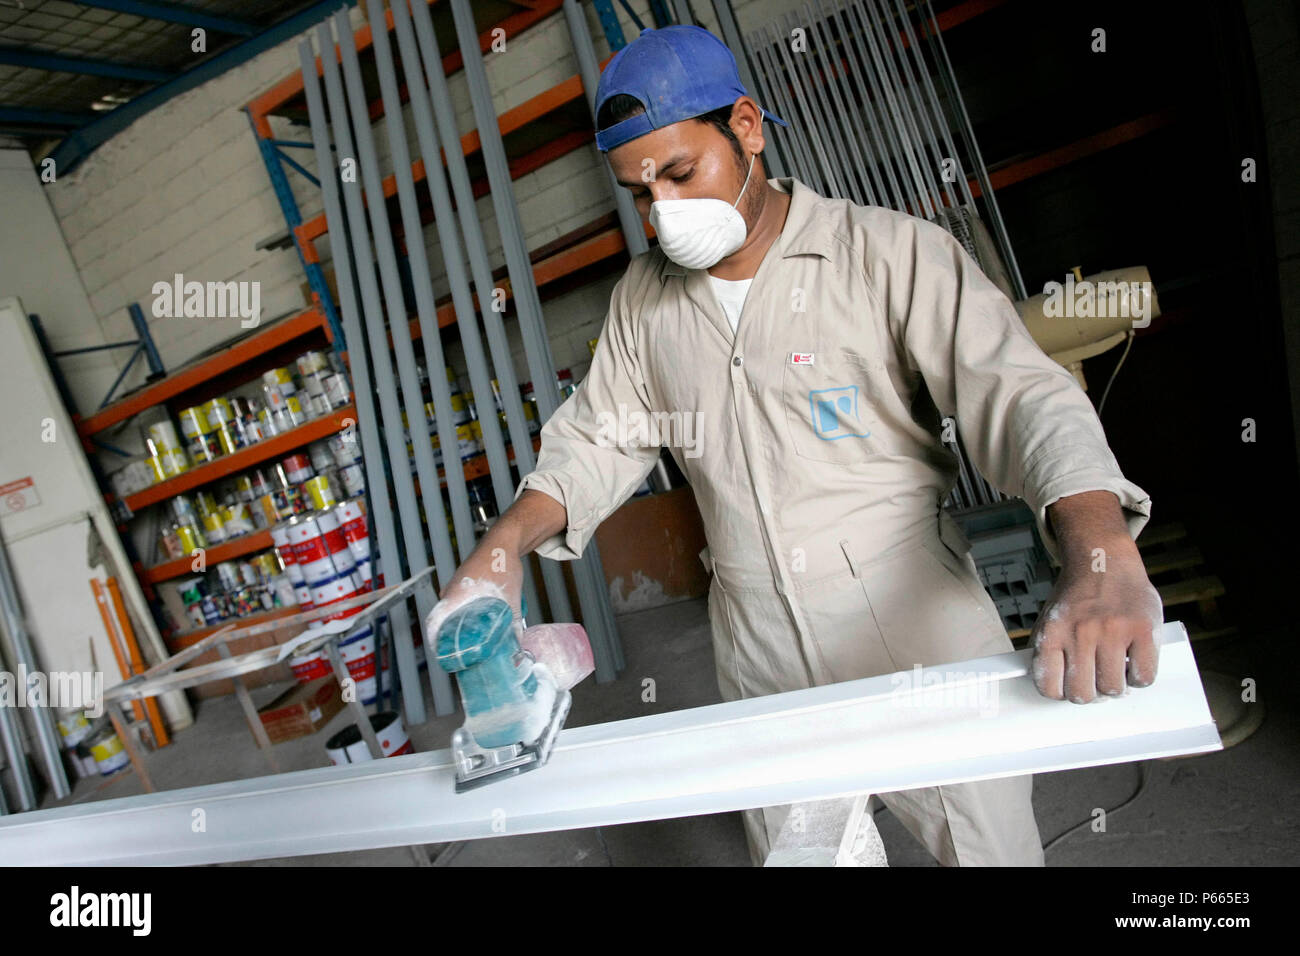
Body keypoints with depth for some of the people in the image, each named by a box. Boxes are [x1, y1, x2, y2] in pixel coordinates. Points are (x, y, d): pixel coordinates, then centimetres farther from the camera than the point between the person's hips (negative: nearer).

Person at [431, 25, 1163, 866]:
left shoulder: (891, 252, -9)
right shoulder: (644, 297, 7)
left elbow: (1020, 395, -18)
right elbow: (598, 439, 10)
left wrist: (1102, 559, -36)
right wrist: (509, 540, -8)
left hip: (919, 637, -3)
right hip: (763, 668, 4)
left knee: (993, 846, 9)